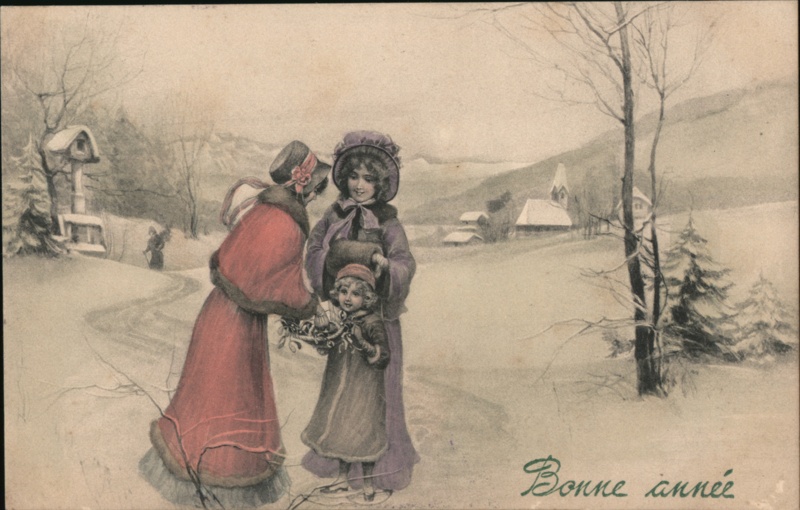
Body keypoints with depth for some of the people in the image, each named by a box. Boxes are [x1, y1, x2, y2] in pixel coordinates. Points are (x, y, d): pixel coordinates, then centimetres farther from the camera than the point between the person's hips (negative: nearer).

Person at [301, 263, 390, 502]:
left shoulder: (373, 323, -17)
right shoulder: (339, 320, 2)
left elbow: (383, 358, -22)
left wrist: (363, 343, -34)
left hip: (364, 389, -6)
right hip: (338, 387, 6)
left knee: (361, 433, 1)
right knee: (340, 430, 15)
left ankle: (368, 484, 19)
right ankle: (342, 478, 33)